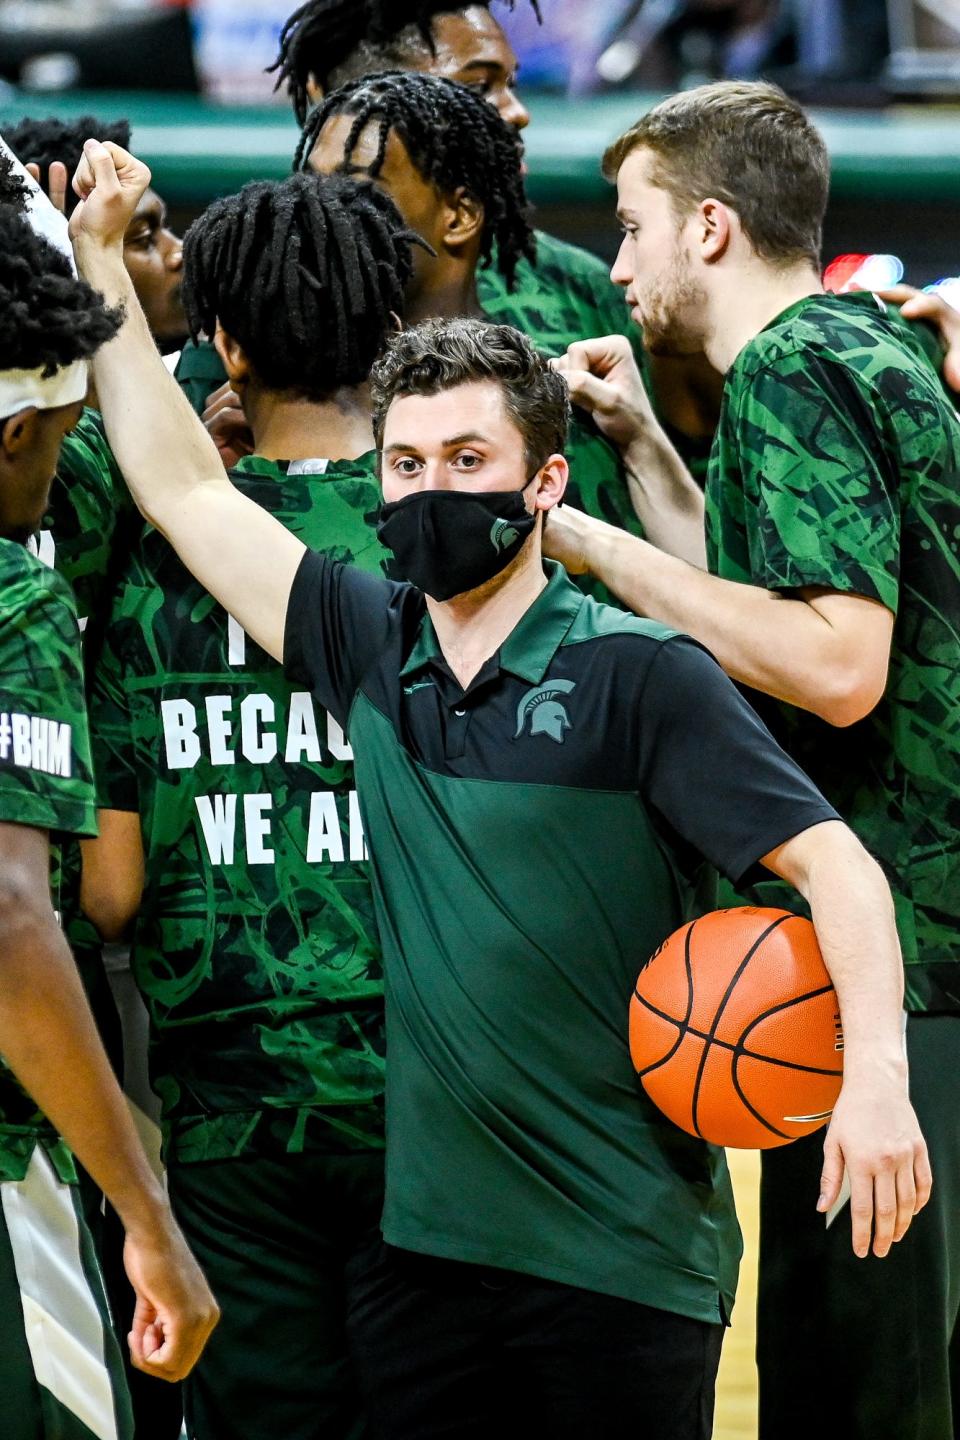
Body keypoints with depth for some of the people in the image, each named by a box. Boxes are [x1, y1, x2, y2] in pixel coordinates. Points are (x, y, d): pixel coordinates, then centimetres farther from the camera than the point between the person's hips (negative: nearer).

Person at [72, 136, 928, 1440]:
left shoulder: (639, 675, -6)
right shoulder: (369, 649, 9)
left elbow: (834, 863, -11)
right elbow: (184, 487, 16)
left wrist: (877, 1078, -25)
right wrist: (99, 260, 15)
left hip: (627, 1257, -5)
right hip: (427, 1239, 5)